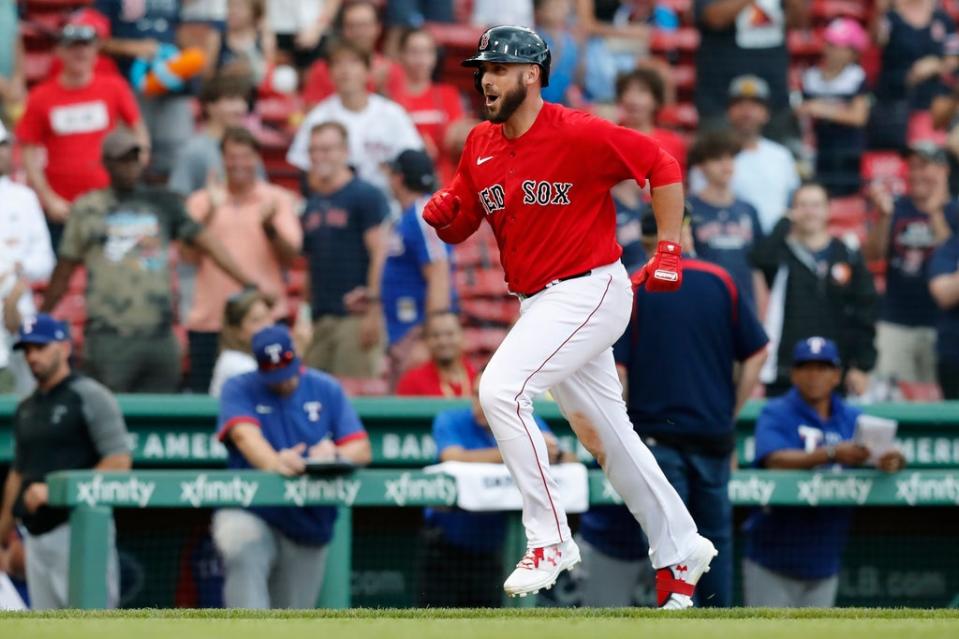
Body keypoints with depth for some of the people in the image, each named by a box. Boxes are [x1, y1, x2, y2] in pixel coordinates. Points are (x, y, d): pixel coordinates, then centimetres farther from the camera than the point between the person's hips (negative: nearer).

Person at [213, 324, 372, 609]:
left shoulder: (326, 390, 6)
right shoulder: (239, 390, -1)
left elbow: (361, 449, -2)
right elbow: (244, 434, -21)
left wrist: (334, 455, -27)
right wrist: (274, 462, -44)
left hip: (310, 525, 3)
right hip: (250, 513, -3)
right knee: (242, 550, -37)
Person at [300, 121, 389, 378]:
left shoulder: (365, 196, -3)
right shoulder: (311, 206, 19)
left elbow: (380, 253, -9)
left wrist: (372, 307, -15)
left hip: (356, 316, -7)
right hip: (319, 318, 7)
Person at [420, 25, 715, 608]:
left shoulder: (577, 134, -16)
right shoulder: (481, 146, 6)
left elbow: (663, 166, -10)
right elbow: (459, 228, 11)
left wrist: (669, 251, -13)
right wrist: (441, 215, -12)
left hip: (591, 292, -8)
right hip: (539, 302, 8)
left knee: (501, 389, -23)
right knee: (610, 434, 15)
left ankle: (550, 540, -16)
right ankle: (681, 553, 28)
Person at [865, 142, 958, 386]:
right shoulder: (897, 208, 9)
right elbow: (872, 254, 1)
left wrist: (935, 213, -16)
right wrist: (883, 216, -13)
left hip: (938, 326, -2)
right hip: (894, 324, 2)